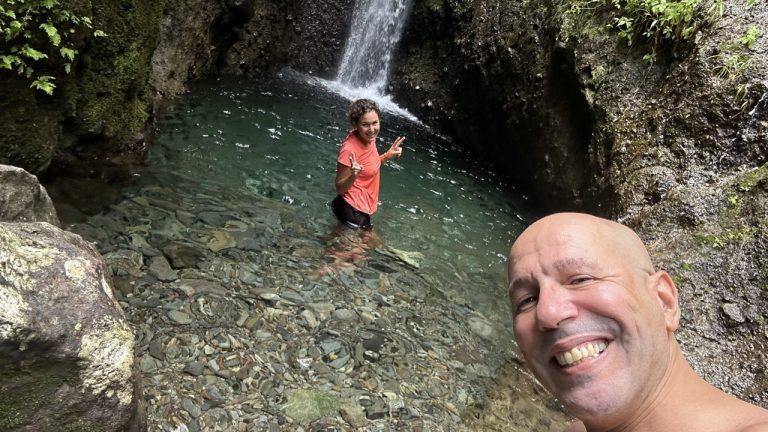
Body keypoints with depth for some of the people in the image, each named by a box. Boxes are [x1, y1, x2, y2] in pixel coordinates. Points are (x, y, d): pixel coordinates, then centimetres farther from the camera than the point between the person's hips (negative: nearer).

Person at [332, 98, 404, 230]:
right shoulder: (349, 150, -28)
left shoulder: (368, 139, -5)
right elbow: (339, 189, -19)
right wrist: (353, 175, -37)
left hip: (364, 208, 8)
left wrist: (388, 155, 0)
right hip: (353, 210, -8)